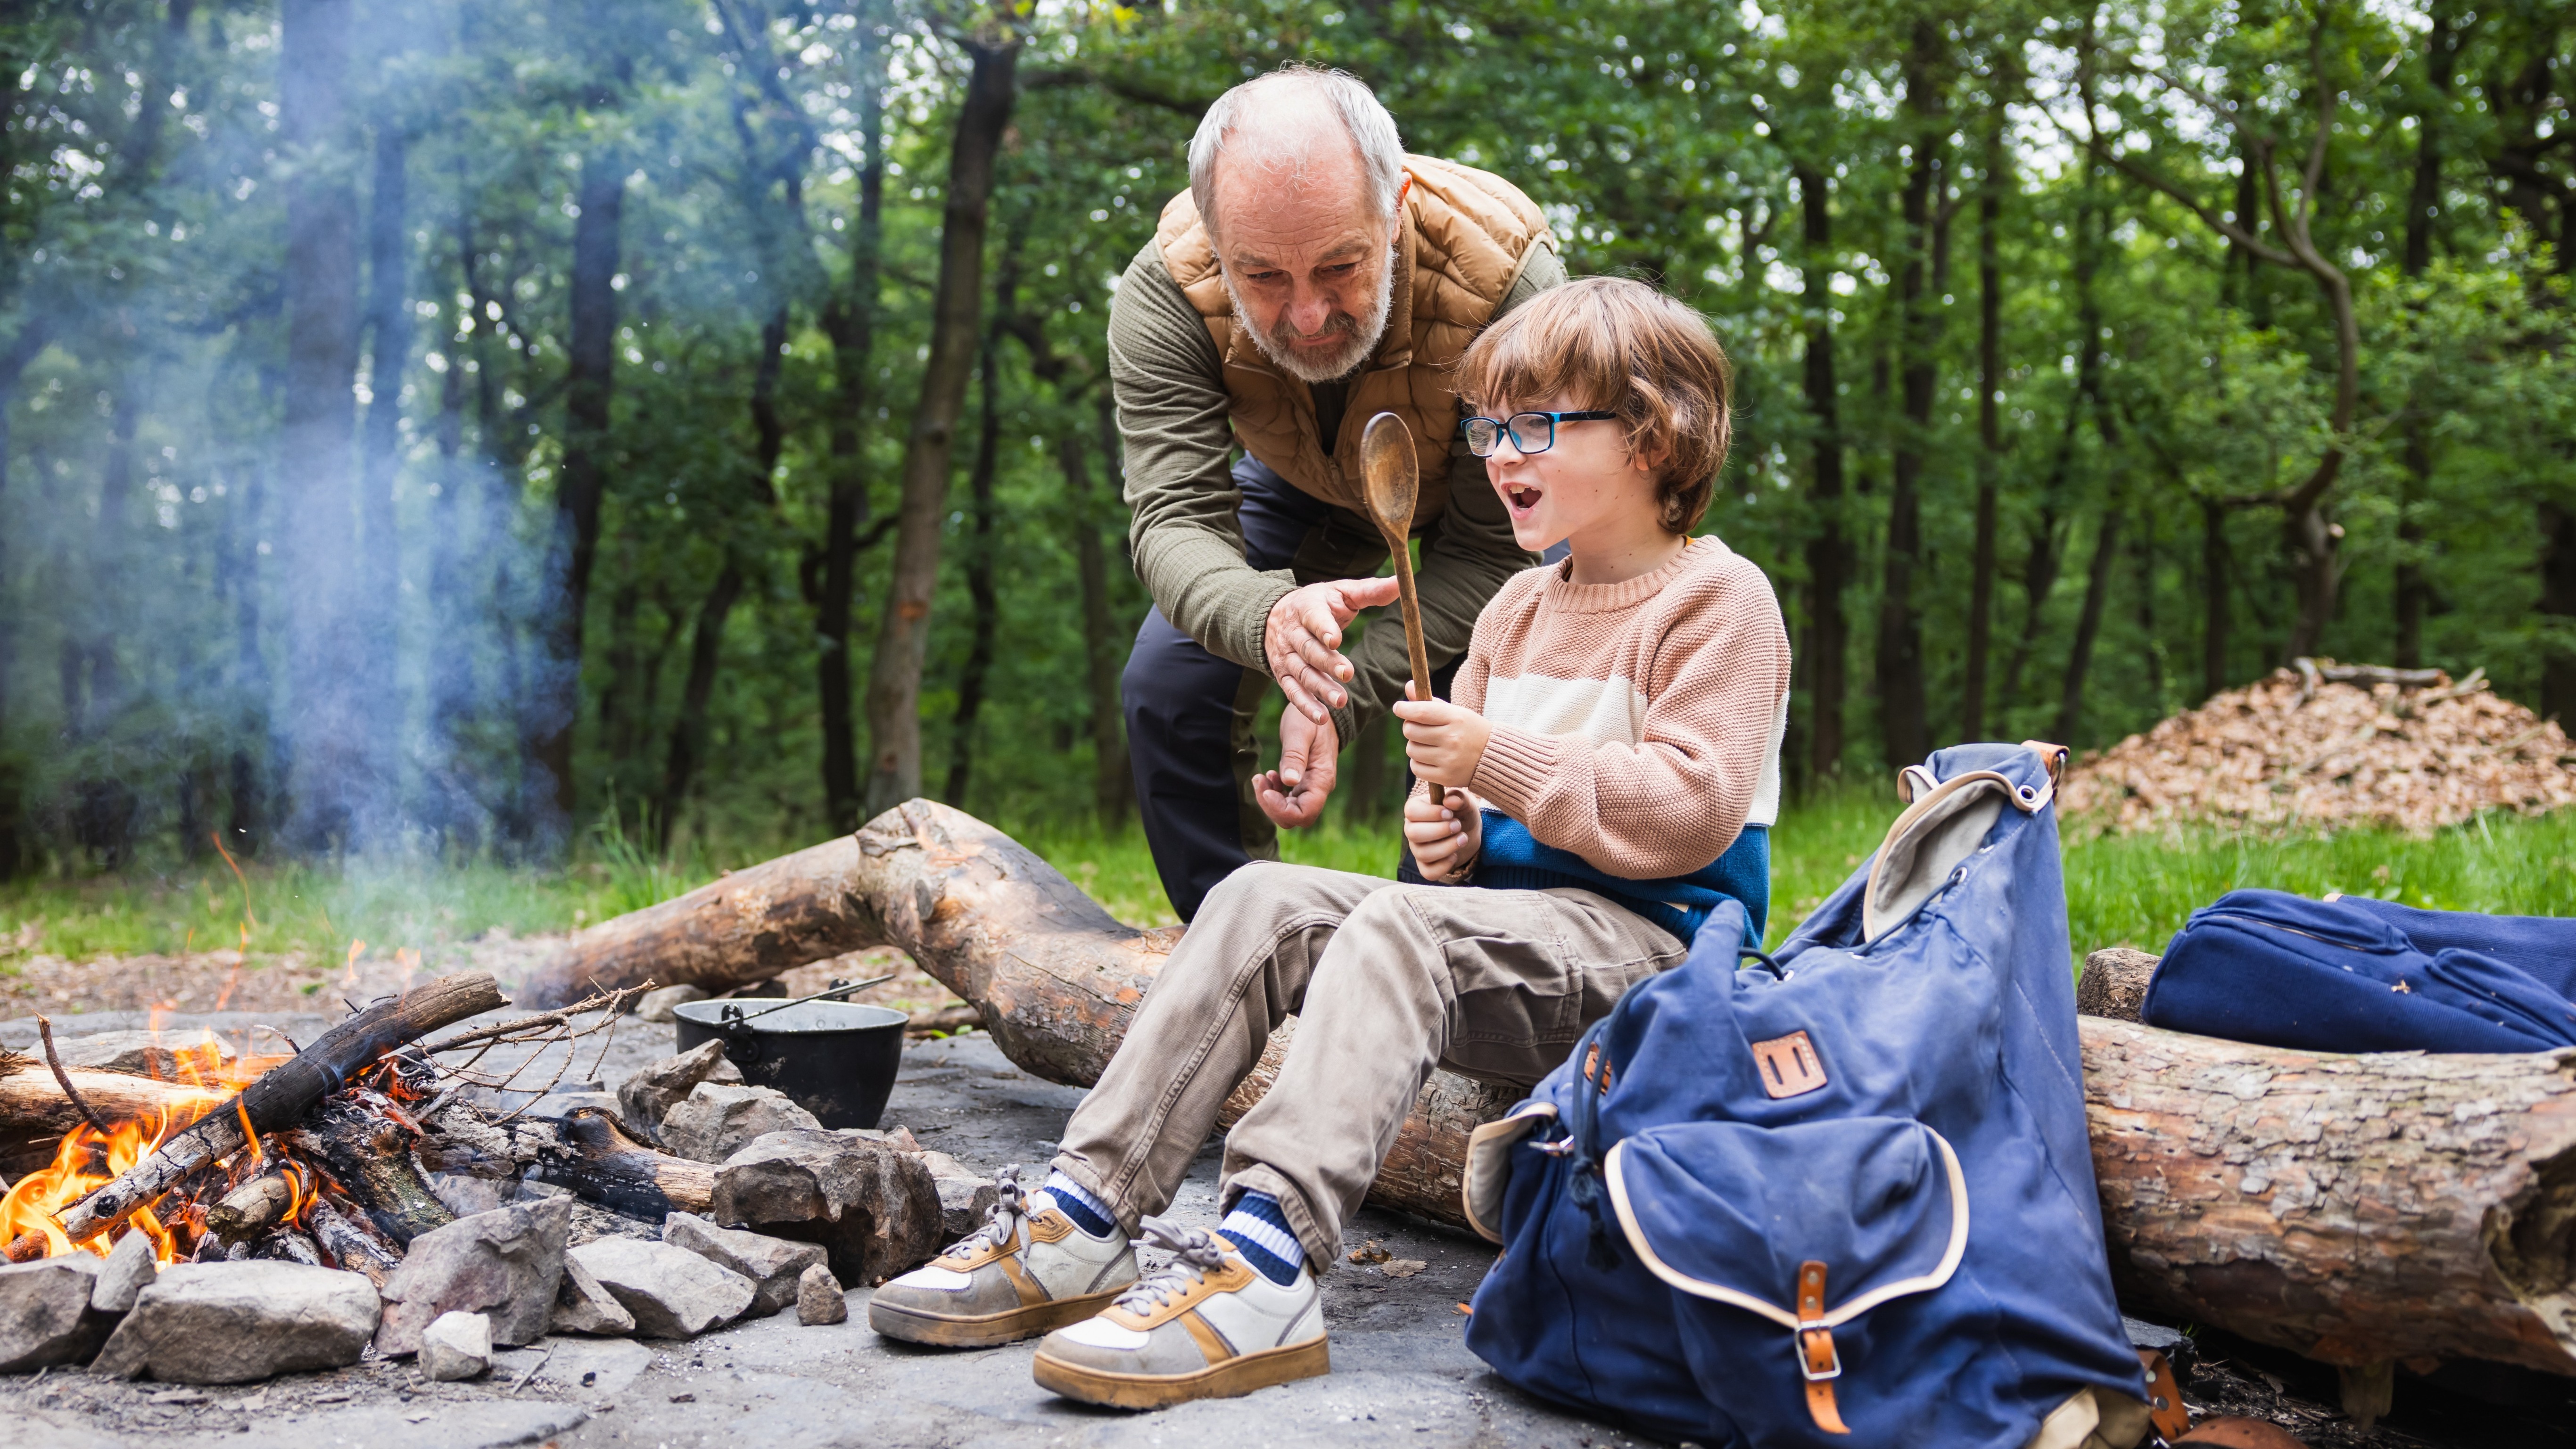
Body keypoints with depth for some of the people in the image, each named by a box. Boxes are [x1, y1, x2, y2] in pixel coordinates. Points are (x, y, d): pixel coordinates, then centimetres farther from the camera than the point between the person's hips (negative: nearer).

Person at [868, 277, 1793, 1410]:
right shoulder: (1518, 608, 18)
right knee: (1261, 901, -12)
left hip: (1653, 944, -8)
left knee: (1399, 926, -34)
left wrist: (1498, 757, -19)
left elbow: (1690, 813, -17)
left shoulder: (1718, 601, -6)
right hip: (1511, 916, 8)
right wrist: (1456, 834, 0)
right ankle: (1081, 1216, -21)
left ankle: (1265, 1262, -46)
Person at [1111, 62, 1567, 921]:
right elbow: (1177, 517, -38)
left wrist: (1341, 704, -41)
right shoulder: (1165, 292, -35)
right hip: (1301, 487, 2)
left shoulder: (1511, 279, -40)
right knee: (1168, 684, -11)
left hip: (1468, 489, -2)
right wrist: (1269, 618, -62)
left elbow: (1490, 549, -31)